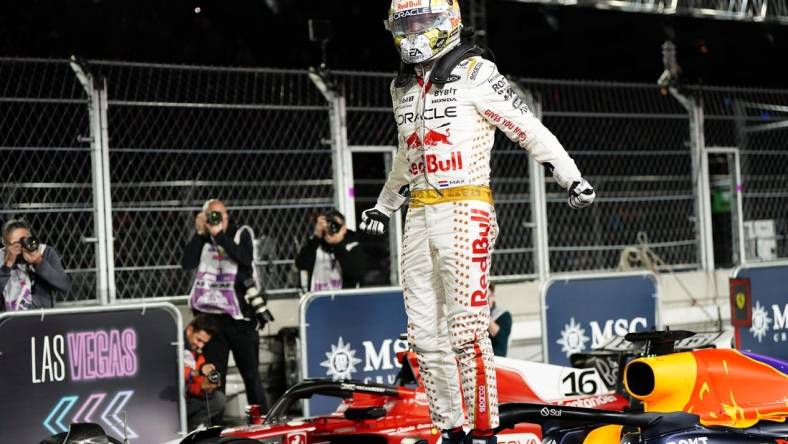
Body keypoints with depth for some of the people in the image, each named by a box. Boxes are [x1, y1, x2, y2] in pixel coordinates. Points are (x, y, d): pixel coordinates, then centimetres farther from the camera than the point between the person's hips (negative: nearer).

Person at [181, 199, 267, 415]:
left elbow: (245, 258, -15)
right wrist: (200, 233, -8)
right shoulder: (202, 239, 9)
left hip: (239, 314, -2)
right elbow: (187, 263, -6)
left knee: (251, 372, 3)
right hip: (210, 315, 2)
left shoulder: (241, 234, 4)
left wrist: (219, 235, -14)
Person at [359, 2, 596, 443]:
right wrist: (384, 207, 41)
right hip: (419, 216, 7)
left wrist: (571, 176, -15)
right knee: (425, 332, 5)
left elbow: (528, 127, -7)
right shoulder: (402, 87, 18)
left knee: (466, 327, -13)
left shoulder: (475, 72, -4)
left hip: (464, 211, -7)